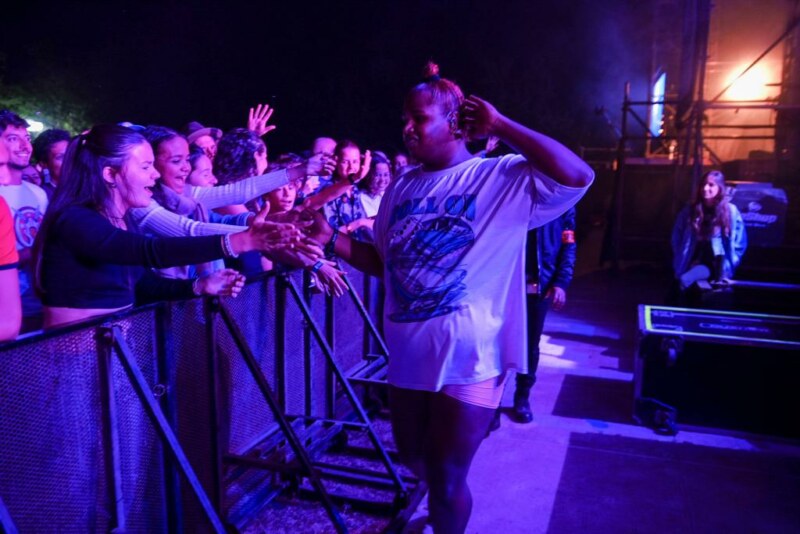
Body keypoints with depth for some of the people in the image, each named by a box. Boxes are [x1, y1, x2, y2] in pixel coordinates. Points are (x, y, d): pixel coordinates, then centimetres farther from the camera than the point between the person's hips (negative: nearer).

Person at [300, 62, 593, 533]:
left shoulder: (504, 178, -10)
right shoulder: (402, 188, 8)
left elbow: (578, 177, -26)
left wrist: (500, 126, -20)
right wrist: (332, 238, 0)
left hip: (468, 360, -6)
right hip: (409, 355, 7)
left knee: (447, 481, 8)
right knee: (416, 461, 26)